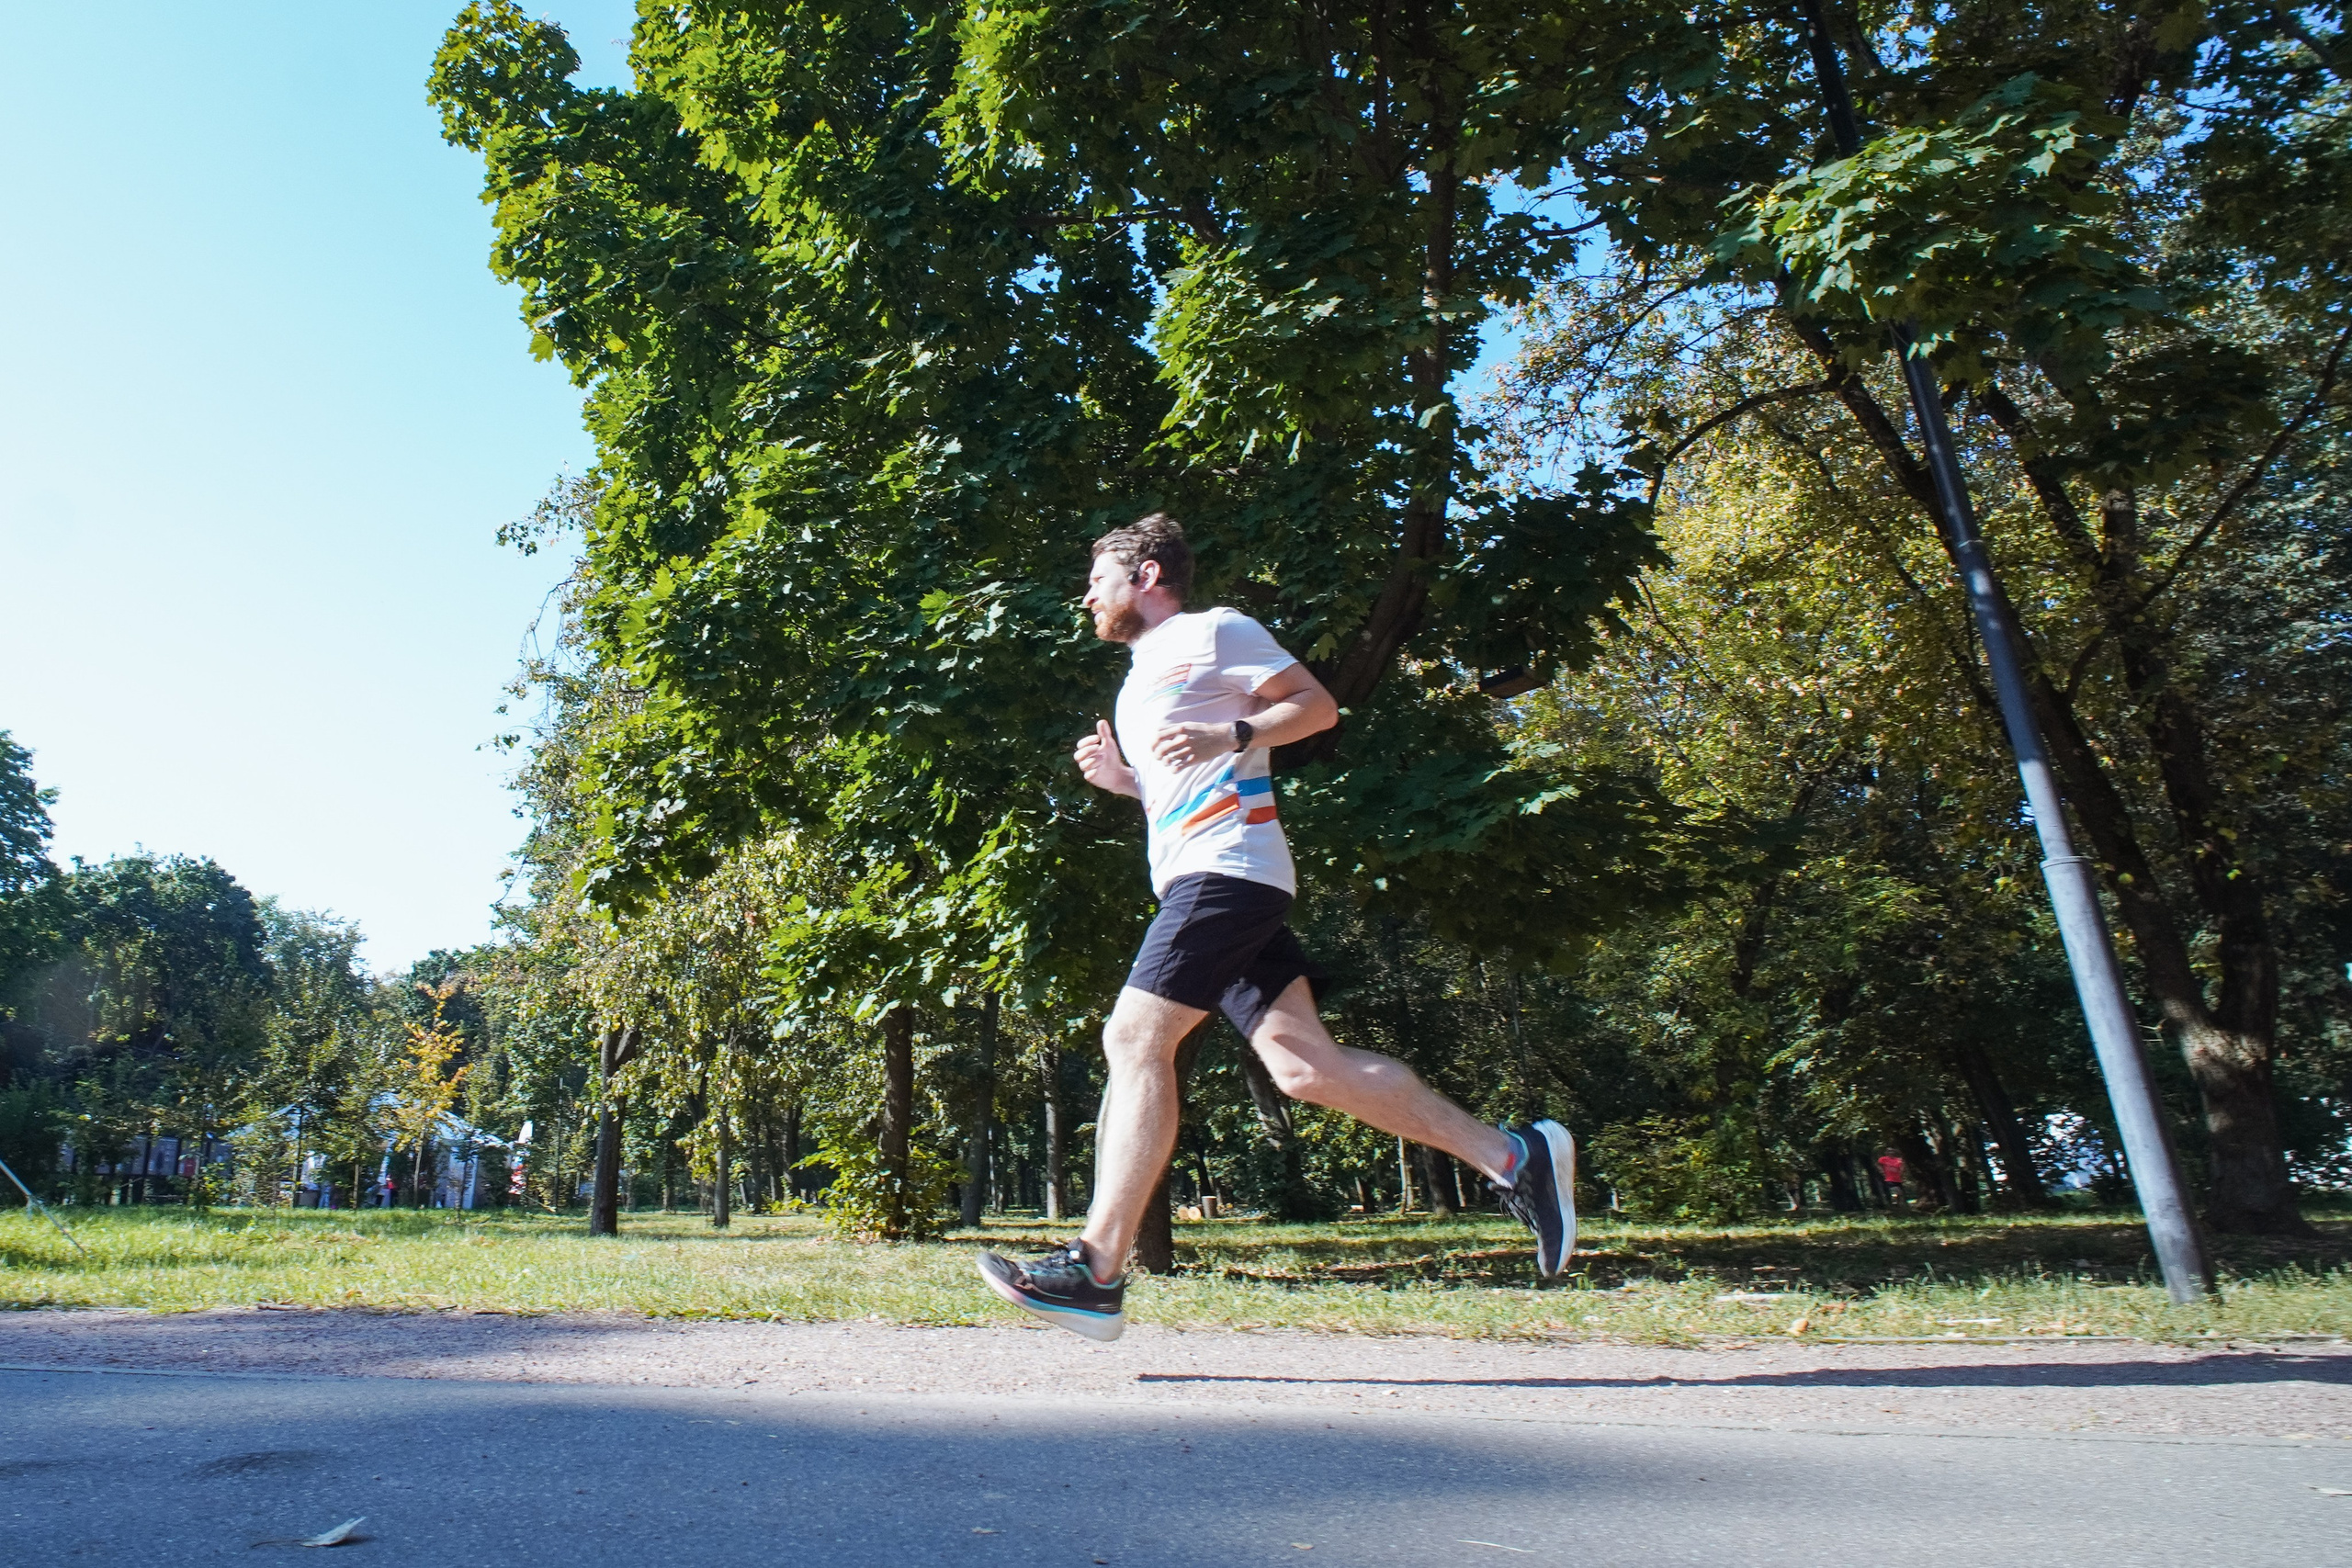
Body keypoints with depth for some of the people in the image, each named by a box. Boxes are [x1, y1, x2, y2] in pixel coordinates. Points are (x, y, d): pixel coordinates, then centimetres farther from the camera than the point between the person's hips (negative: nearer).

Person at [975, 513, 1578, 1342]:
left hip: (1227, 868, -9)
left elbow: (1317, 705, -3)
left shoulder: (1211, 630, 4)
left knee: (1134, 1040, -16)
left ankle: (1096, 1270, -16)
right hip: (1200, 881, 9)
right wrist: (1120, 778, 17)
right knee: (1302, 1063, 0)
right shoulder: (1142, 677, 30)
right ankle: (1515, 1156, 6)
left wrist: (1228, 736, -16)